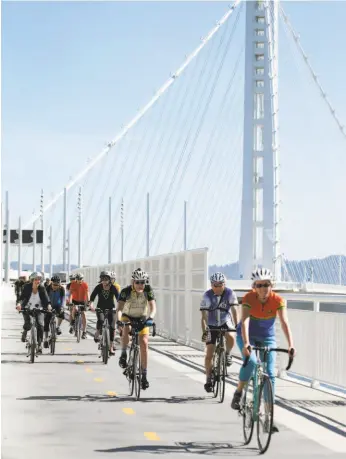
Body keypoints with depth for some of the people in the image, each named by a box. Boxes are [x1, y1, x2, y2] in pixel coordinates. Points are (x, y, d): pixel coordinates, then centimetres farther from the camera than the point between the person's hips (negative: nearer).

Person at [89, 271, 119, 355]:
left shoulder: (113, 288, -12)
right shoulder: (98, 287, -10)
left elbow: (118, 298, -21)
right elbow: (92, 297, -18)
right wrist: (91, 305, -37)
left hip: (111, 309, 0)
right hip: (100, 308, 0)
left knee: (112, 327, -7)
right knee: (101, 320, -31)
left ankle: (111, 347, 1)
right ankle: (97, 334, -2)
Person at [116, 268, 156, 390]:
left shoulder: (148, 290, -18)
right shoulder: (126, 291, -23)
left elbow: (153, 307, -26)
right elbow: (119, 308, -32)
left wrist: (150, 318, -45)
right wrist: (119, 320, -51)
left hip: (142, 319, 1)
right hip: (128, 317, -1)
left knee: (144, 343, -14)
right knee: (125, 330, -37)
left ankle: (144, 375, -8)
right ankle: (123, 354, -19)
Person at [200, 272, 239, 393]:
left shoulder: (230, 294, -16)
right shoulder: (207, 296, -19)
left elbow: (234, 310, -21)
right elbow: (204, 316, -24)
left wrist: (237, 326, -32)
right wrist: (204, 331, -35)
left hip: (225, 322, 0)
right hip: (212, 325, 0)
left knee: (230, 337, -33)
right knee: (209, 354, -5)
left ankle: (227, 354, -2)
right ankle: (208, 380, 7)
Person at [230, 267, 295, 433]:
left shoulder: (278, 300, -21)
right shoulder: (249, 298, -24)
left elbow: (284, 322, -31)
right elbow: (245, 321, -35)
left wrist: (290, 345, -45)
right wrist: (246, 343, -50)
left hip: (267, 338, 2)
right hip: (247, 336, -2)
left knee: (270, 374, -8)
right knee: (250, 361, -31)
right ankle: (238, 393, -7)